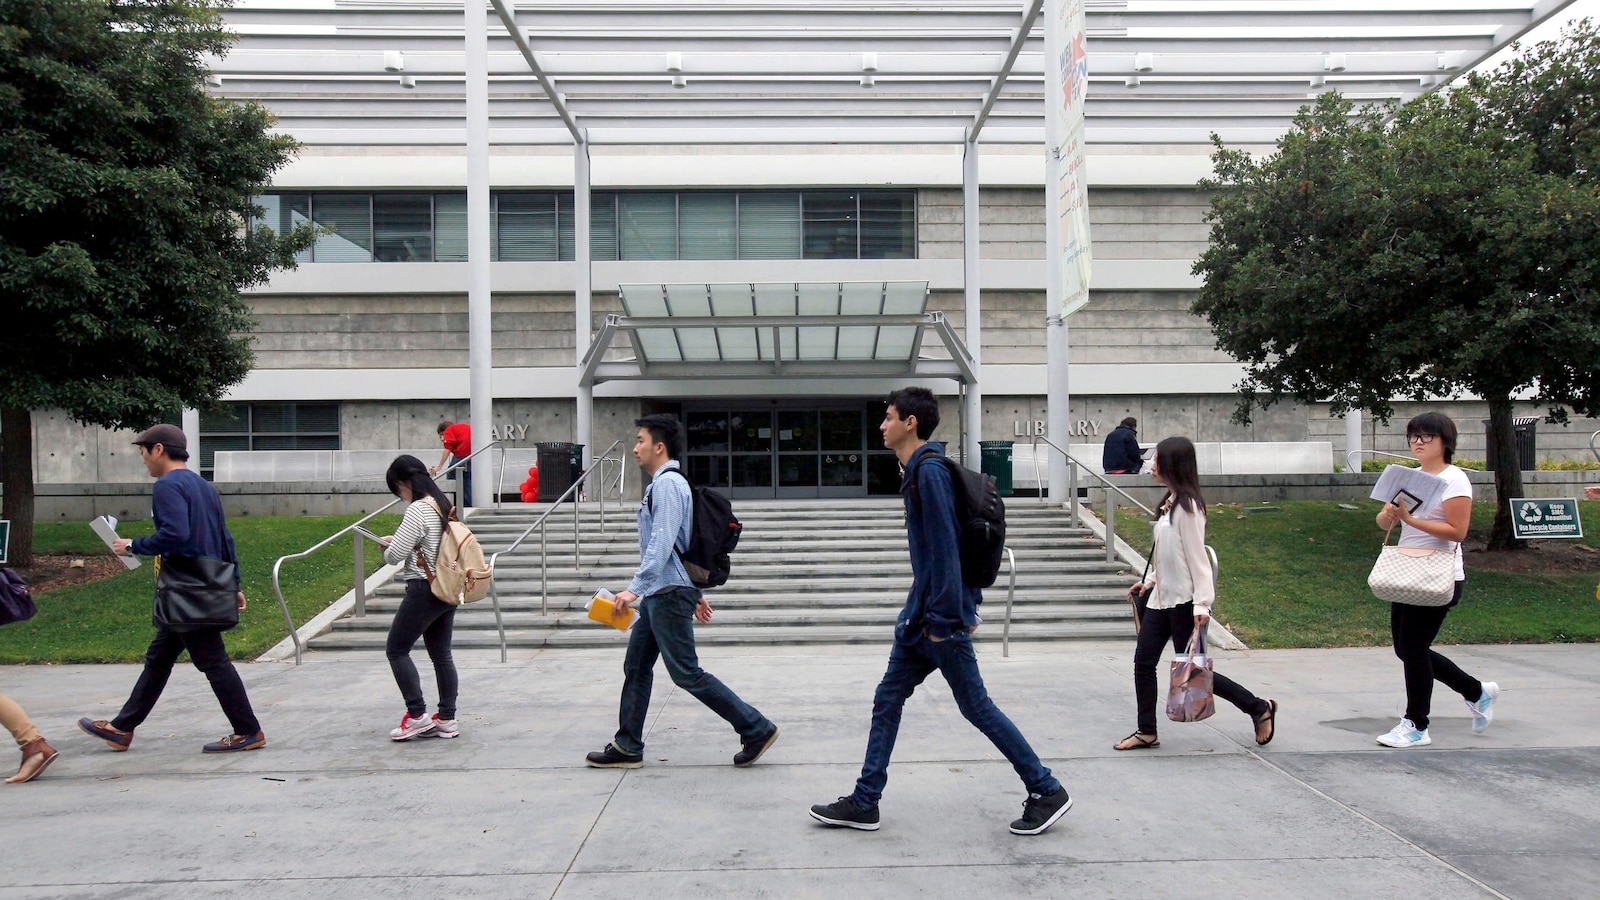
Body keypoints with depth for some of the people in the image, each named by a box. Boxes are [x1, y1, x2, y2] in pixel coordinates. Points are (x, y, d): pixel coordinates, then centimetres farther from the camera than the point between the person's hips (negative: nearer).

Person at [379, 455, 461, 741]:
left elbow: (394, 555, -17)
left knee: (396, 650, 4)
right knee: (441, 655, 12)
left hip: (424, 591, -9)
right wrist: (399, 540, 12)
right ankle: (447, 719, 14)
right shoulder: (444, 505, 10)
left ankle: (417, 715, 3)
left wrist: (387, 546, 4)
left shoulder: (418, 510, -17)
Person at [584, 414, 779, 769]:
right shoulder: (661, 484, 17)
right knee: (636, 667, 12)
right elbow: (685, 544, 21)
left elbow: (662, 543, -25)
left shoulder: (667, 484, -14)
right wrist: (695, 592, 24)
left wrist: (635, 587, -30)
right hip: (658, 594, 10)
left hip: (669, 594, -10)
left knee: (687, 673, -6)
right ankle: (627, 747, 20)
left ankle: (756, 729, 0)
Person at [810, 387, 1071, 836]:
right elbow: (953, 542, 18)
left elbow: (945, 547, -21)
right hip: (921, 614, 10)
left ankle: (1047, 792, 13)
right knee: (887, 699, 11)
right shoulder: (920, 470, 14)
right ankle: (864, 803, 18)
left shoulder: (929, 471, -17)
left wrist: (943, 617, -21)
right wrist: (968, 604, 20)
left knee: (976, 706, 0)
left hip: (938, 615, -10)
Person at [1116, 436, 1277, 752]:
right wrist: (1149, 581, 18)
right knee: (1143, 661, 5)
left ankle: (1260, 709, 16)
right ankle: (1146, 732, 14)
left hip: (1183, 600, -9)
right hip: (1162, 597, 9)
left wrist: (1202, 603, -21)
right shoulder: (1170, 502, 12)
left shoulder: (1187, 505, -15)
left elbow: (1197, 556, -18)